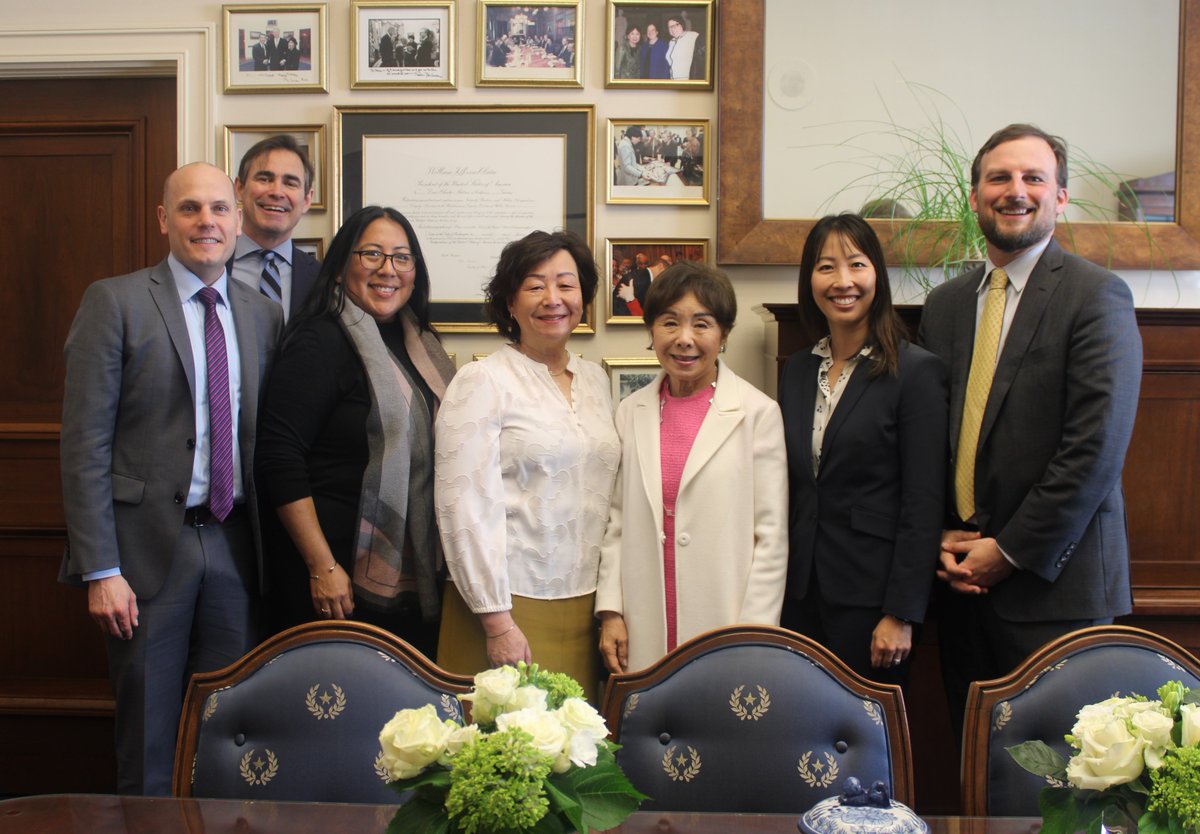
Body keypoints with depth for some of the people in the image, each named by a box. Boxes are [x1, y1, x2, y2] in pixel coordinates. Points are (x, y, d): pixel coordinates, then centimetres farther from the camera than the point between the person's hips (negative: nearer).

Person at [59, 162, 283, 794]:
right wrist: (100, 570, -13)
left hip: (235, 546, 4)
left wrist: (272, 552, 6)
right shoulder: (115, 302, -3)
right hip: (148, 545, -3)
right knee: (150, 737, 7)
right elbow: (85, 443, -8)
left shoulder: (264, 314, 10)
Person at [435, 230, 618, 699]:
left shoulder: (595, 380, 13)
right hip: (511, 606, -5)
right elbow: (466, 507, -11)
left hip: (584, 605, 5)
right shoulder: (481, 382, -5)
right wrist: (496, 621, -15)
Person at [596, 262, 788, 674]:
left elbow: (771, 535, -4)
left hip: (725, 624, -3)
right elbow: (617, 521, 11)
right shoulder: (631, 412, 8)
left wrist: (752, 637, -7)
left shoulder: (758, 412, -3)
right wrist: (610, 611, 4)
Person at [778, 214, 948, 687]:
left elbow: (924, 505, -10)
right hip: (800, 594, 5)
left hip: (870, 596, -5)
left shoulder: (916, 372, -7)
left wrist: (901, 615, -14)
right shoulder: (797, 371, 10)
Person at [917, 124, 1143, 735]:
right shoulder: (945, 305, 12)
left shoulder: (1096, 296, -7)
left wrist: (1011, 550, -13)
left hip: (1056, 578, -5)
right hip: (963, 578, 5)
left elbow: (1096, 447, -14)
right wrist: (944, 537, 1)